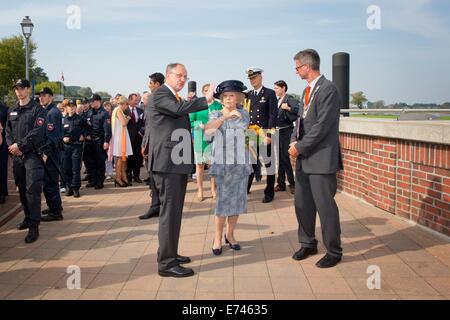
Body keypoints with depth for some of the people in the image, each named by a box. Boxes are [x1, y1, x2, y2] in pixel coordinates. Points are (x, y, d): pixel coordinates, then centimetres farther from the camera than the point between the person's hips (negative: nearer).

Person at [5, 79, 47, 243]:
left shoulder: (37, 109, -3)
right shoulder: (12, 111, 16)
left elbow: (37, 133, -13)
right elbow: (8, 131, 14)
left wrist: (20, 145, -15)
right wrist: (11, 146, -4)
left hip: (32, 154, -6)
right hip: (16, 155, 6)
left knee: (32, 190, -10)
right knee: (22, 189, 13)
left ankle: (34, 226, -9)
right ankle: (28, 217, 27)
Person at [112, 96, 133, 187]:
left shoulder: (120, 110, 18)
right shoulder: (118, 110, -10)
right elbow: (124, 123, -18)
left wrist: (126, 118, 6)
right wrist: (128, 118, -2)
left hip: (122, 135, 10)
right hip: (119, 135, -10)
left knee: (123, 156, 10)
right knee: (120, 157, -6)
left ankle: (123, 176, 14)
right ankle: (118, 178, -3)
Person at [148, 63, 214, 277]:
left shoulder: (175, 98, 21)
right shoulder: (160, 94, -8)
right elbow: (179, 109, -27)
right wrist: (205, 99, -19)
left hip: (178, 162, 10)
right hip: (167, 162, -10)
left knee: (174, 210, 16)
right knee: (170, 211, -9)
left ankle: (170, 254, 27)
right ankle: (166, 263, -4)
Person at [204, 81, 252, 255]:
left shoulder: (244, 114, 6)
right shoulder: (215, 115, -3)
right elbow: (208, 129, -24)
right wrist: (226, 116, -34)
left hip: (241, 163, 3)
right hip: (222, 163, -3)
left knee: (238, 200, 7)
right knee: (223, 200, -5)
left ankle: (230, 235, 22)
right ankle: (218, 237, 9)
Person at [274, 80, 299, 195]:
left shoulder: (289, 99, -9)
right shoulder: (277, 100, 13)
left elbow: (298, 110, -24)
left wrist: (288, 108, -36)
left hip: (286, 132, -7)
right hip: (278, 131, 8)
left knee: (285, 158, -7)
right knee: (280, 158, 11)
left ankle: (292, 184, 2)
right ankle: (281, 183, 18)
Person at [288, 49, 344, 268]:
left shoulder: (328, 89, -13)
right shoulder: (307, 90, 16)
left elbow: (322, 126, -18)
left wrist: (300, 147, -13)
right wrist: (294, 141, 3)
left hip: (322, 159, -9)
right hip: (305, 158, 9)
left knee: (325, 206, -2)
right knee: (302, 204, 14)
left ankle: (333, 252, 13)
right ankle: (308, 244, 30)